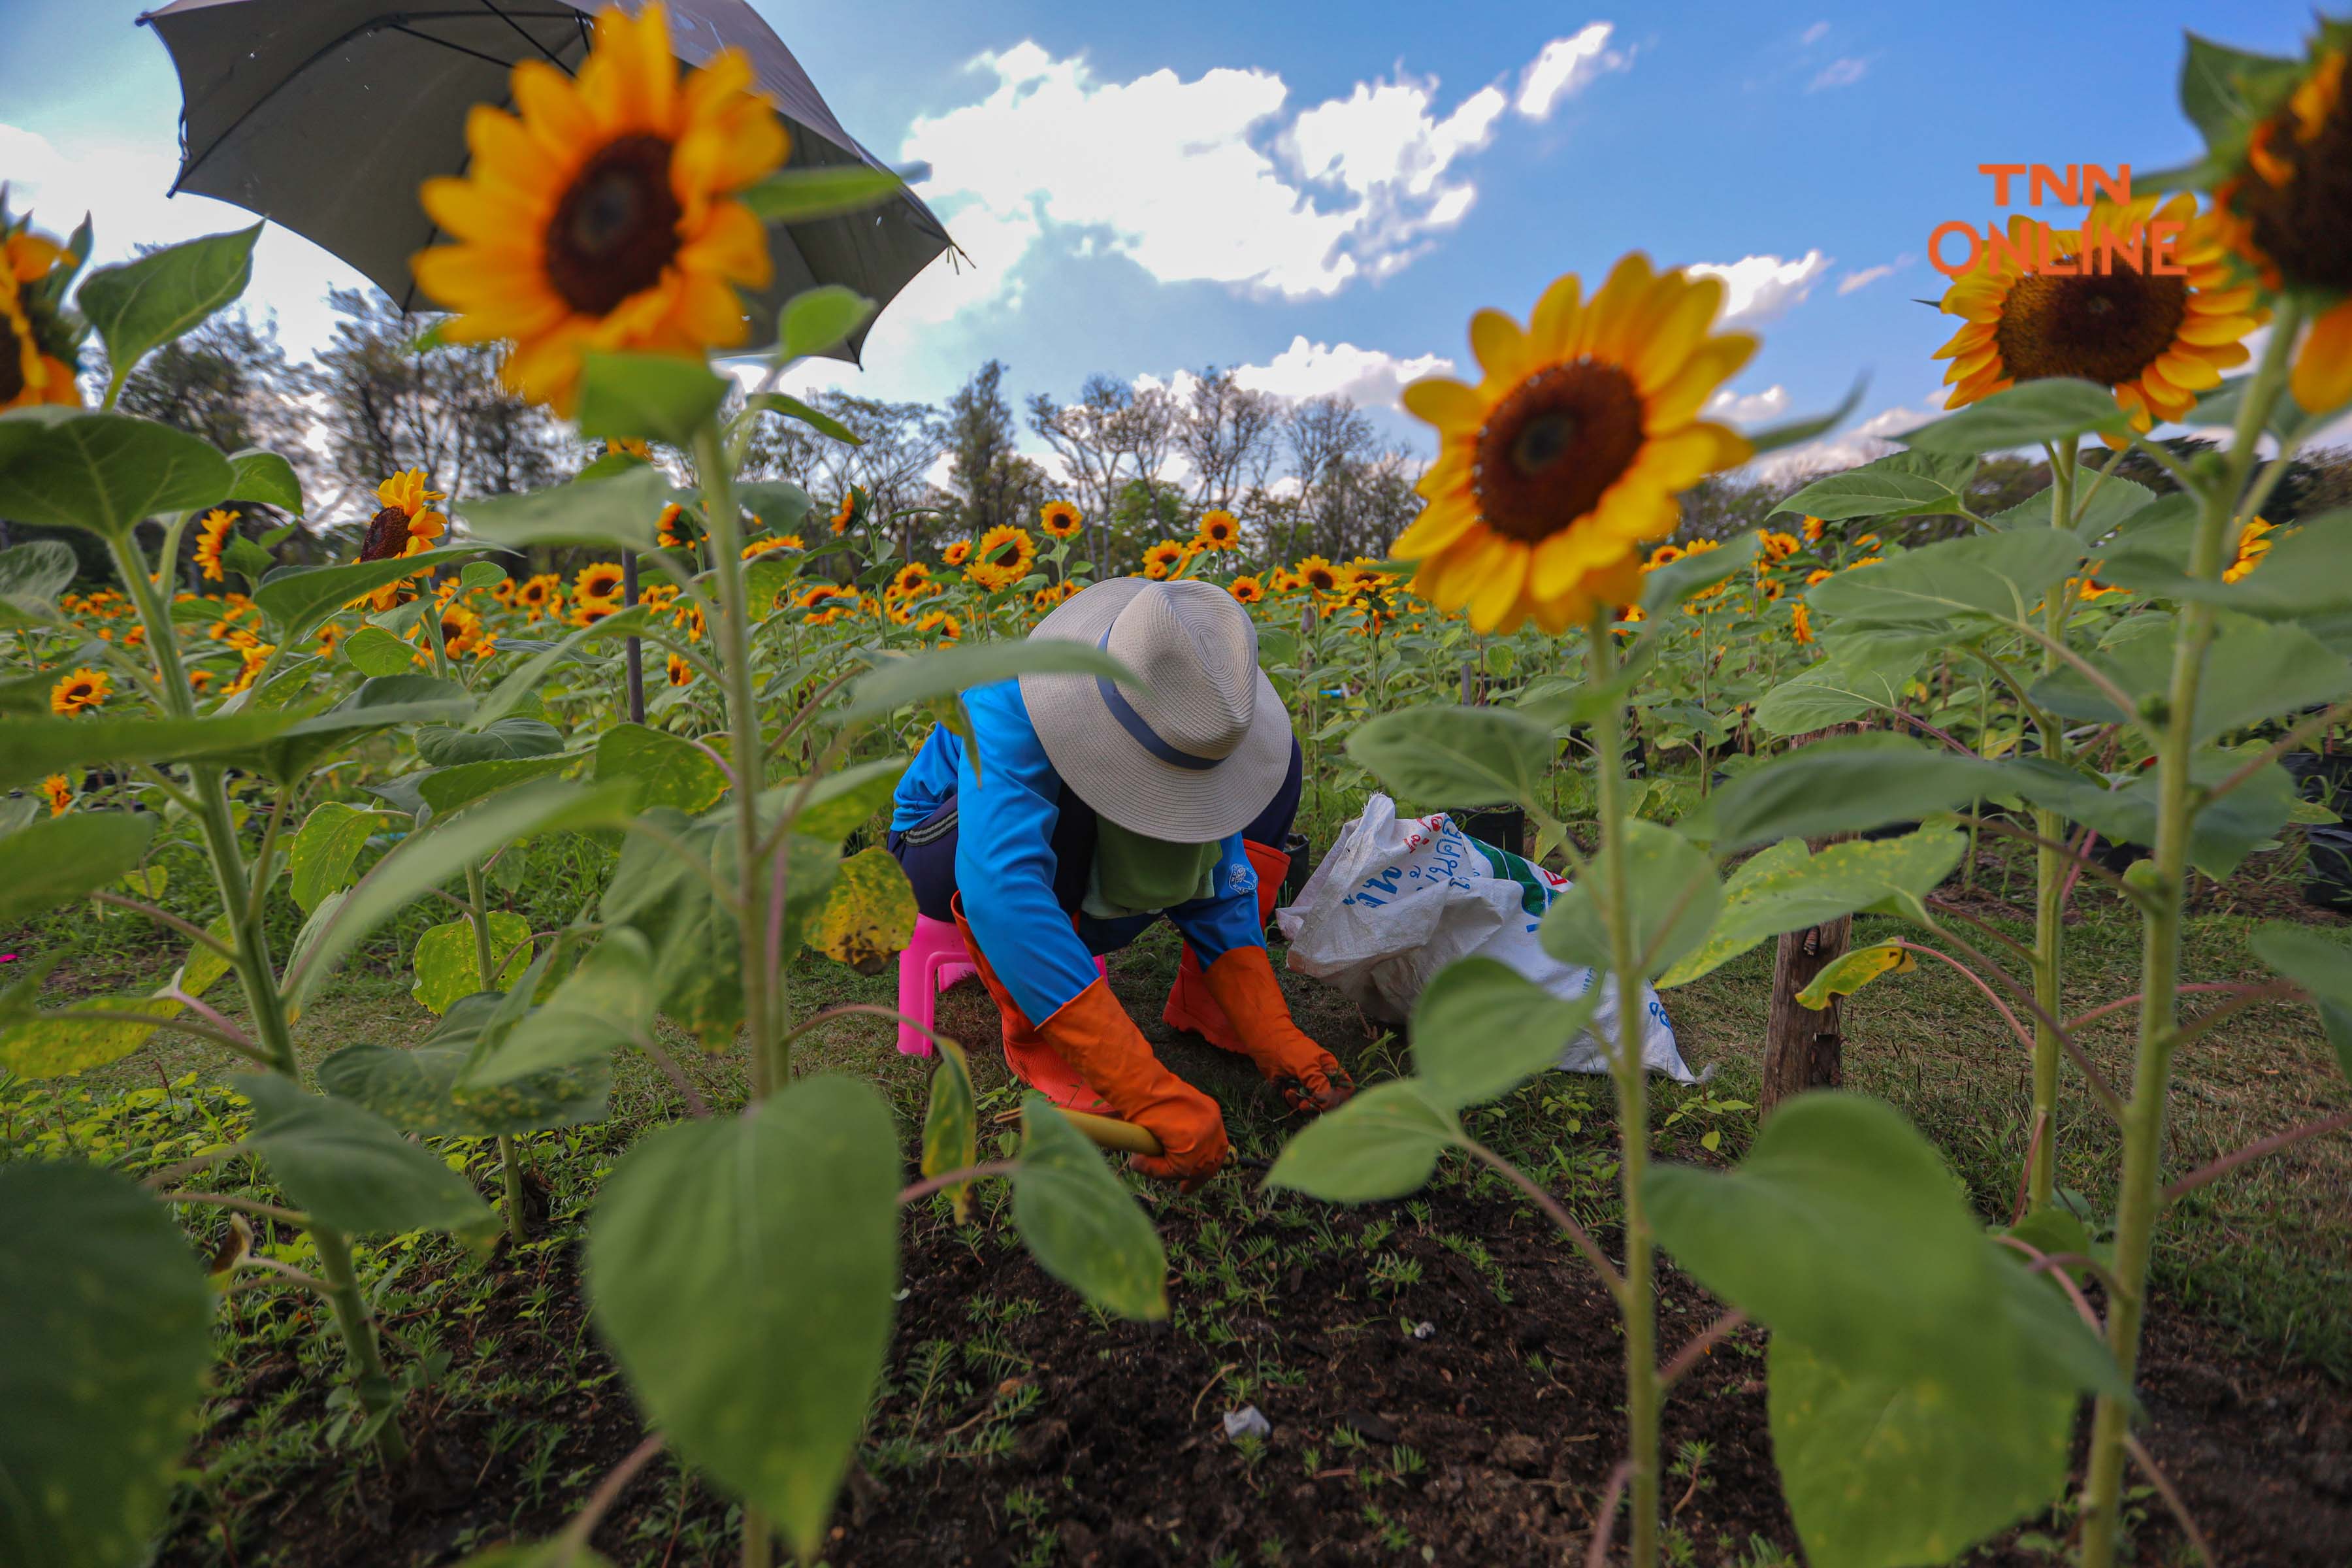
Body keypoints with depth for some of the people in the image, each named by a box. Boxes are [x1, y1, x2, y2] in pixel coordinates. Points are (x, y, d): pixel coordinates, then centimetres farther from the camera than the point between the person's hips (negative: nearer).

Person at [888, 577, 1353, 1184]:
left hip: (1083, 878, 5)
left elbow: (1217, 880, -16)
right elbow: (1002, 894, -51)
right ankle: (1033, 1039, -20)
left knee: (1280, 759, -11)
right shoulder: (1011, 707, -39)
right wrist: (1150, 1094, -55)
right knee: (1062, 798, -41)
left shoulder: (1182, 716, -23)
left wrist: (1275, 1039, -27)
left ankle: (1200, 1000, -6)